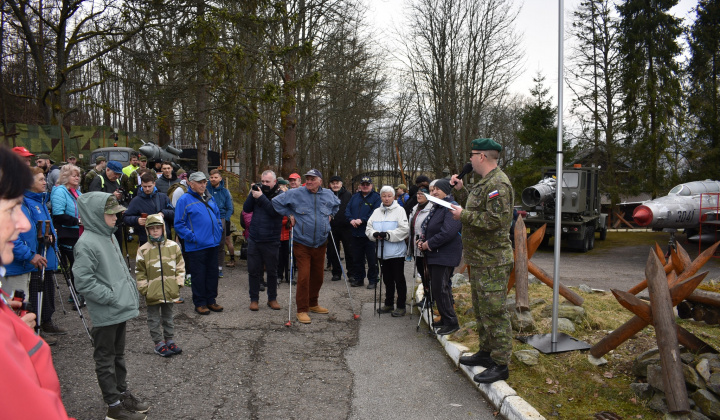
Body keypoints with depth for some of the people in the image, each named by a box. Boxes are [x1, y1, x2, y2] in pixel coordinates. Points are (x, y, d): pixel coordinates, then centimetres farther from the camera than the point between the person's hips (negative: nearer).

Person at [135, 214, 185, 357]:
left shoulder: (173, 246, -2)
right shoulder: (143, 250, -6)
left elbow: (180, 266, 5)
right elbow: (140, 272, -1)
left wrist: (178, 283, -1)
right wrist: (144, 288, -5)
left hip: (169, 291, 2)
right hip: (152, 292, -2)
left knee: (168, 317, 17)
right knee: (154, 319, 8)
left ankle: (170, 340, 29)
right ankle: (159, 343, 19)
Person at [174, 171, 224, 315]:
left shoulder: (209, 198, 14)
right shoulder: (184, 200, -8)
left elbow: (217, 216, 25)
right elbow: (179, 224, -10)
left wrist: (219, 231, 11)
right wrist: (191, 237, -15)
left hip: (212, 244, 7)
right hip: (196, 246, -6)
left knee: (212, 274, 13)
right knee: (198, 276, 2)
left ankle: (211, 300, 25)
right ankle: (200, 303, 14)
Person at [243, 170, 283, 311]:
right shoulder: (258, 191, 9)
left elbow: (274, 211, -19)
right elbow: (246, 209, 3)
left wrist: (261, 197, -22)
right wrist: (252, 195, -9)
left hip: (271, 241, -3)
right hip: (254, 239, 3)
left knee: (272, 271, 9)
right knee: (253, 271, 8)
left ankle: (272, 299, 23)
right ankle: (254, 299, 20)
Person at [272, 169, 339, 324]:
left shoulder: (328, 194, 6)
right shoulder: (295, 193, -7)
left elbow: (337, 204, 28)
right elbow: (276, 201, 2)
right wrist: (289, 214, -3)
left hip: (320, 243, 4)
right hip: (302, 243, -4)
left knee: (318, 275, 13)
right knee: (304, 276, -9)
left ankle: (312, 304, 32)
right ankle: (302, 310, 3)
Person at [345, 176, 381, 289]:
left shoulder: (376, 197, -3)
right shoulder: (355, 197, 13)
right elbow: (347, 210, 8)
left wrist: (362, 220, -21)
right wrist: (351, 219, -12)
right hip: (356, 233, 5)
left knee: (372, 259, 2)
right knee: (357, 258, 14)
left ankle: (372, 280, 14)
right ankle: (358, 279, 26)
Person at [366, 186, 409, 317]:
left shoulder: (399, 210, -5)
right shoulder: (377, 212, 12)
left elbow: (404, 229, -15)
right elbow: (368, 227, 8)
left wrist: (388, 234, -22)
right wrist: (374, 234, -14)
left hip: (396, 251, -5)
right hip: (382, 251, 5)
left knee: (399, 279, 2)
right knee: (387, 279, 16)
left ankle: (401, 306, 11)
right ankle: (389, 304, 28)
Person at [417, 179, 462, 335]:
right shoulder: (436, 207, 16)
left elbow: (448, 232, -26)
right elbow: (428, 228, 25)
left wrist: (429, 244, -17)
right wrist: (422, 240, 5)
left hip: (445, 256, -10)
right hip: (433, 254, 10)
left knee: (440, 288, -9)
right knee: (437, 288, 14)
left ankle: (451, 323, 2)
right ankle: (445, 319, 26)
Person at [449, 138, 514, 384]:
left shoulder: (498, 183, -19)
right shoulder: (484, 182, 16)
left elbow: (495, 219, -27)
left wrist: (464, 214, -18)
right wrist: (462, 189, 18)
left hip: (492, 262, -11)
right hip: (479, 260, 11)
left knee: (494, 312, -4)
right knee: (481, 310, 20)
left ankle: (500, 365, 7)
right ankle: (486, 353, 34)